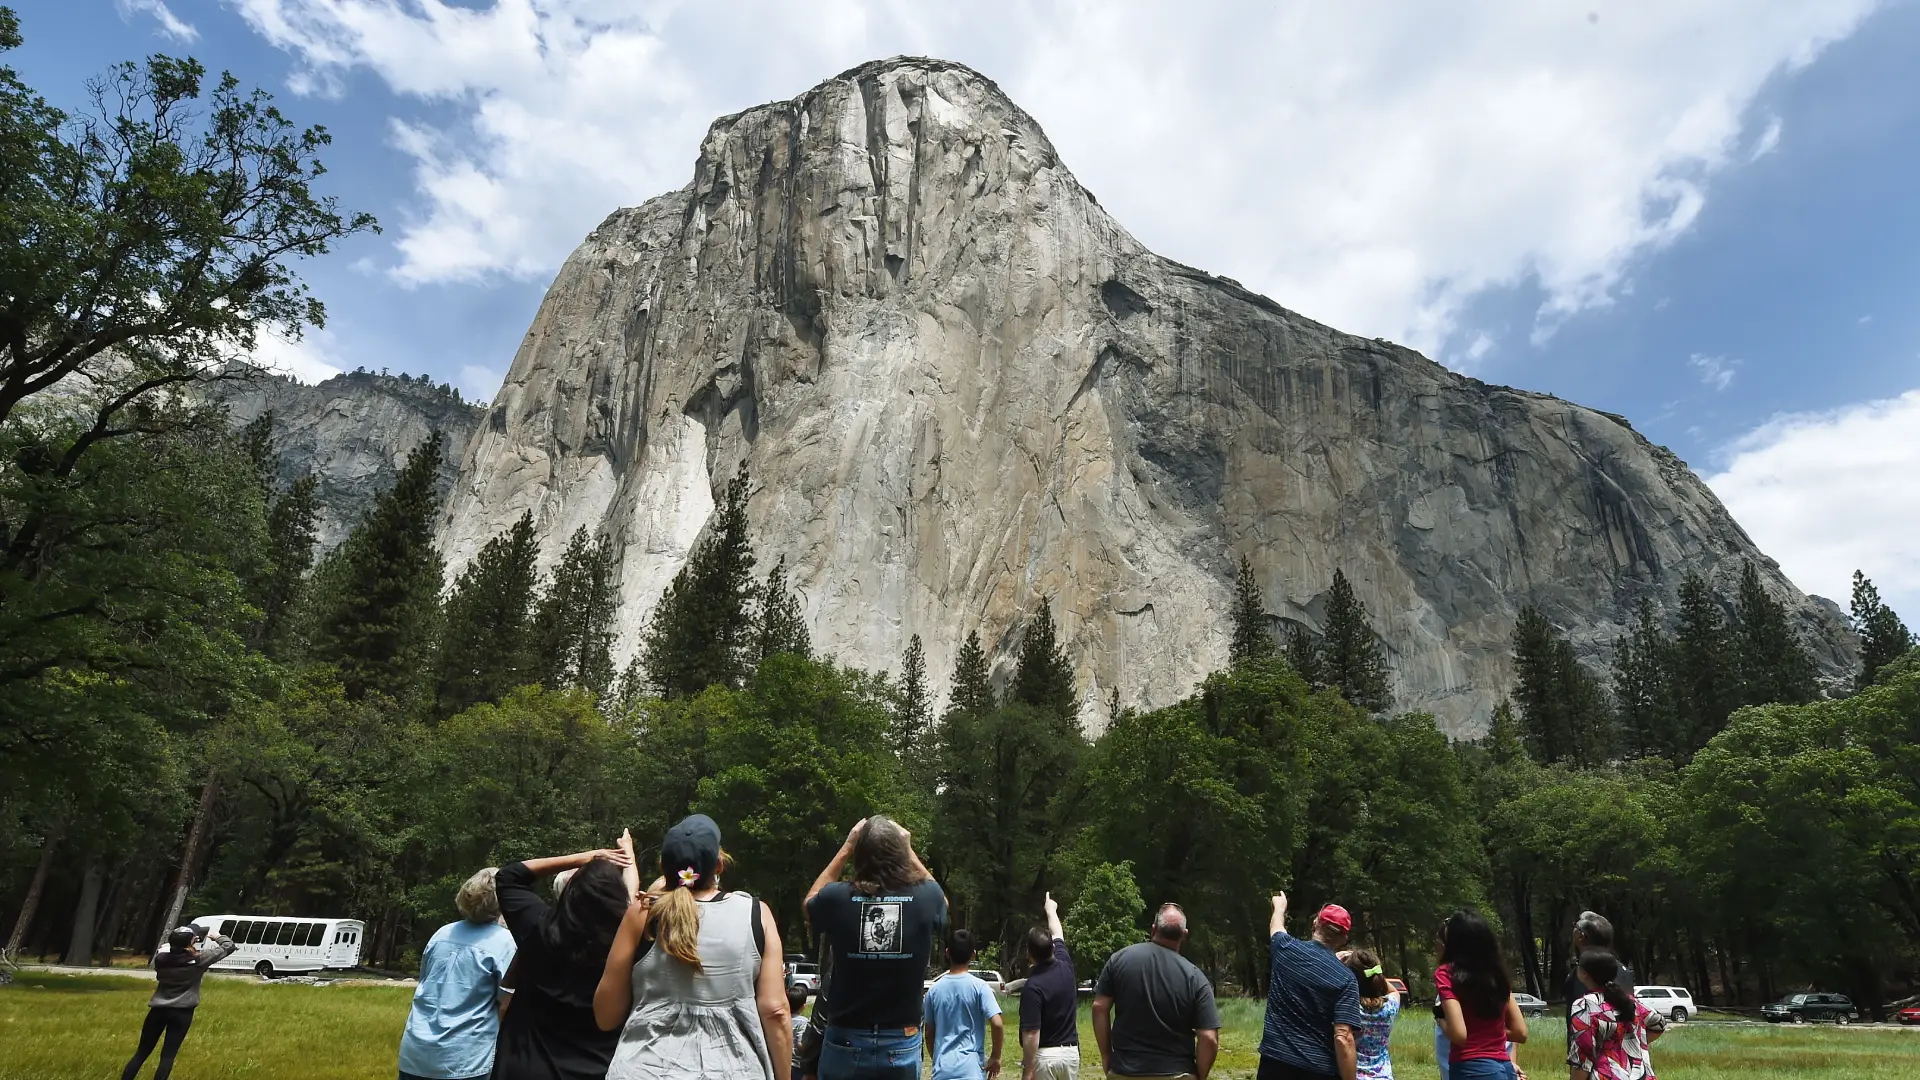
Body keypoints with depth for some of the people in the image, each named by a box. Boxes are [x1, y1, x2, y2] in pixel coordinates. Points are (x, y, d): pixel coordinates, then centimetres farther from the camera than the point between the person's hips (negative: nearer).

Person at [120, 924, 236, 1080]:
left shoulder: (160, 958, -6)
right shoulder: (199, 959, -14)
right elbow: (229, 946, -4)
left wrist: (176, 940, 9)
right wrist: (215, 936, 12)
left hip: (158, 1010, 3)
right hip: (182, 1013, -3)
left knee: (141, 1053, 14)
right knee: (167, 1057, 1)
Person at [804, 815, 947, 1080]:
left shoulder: (838, 898, -12)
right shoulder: (923, 899, -11)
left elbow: (811, 903, 14)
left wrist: (846, 848, 13)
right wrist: (908, 850, 17)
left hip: (844, 1043, 0)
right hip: (901, 1045, 0)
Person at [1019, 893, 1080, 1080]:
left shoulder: (1033, 986, -20)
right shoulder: (1065, 967, -1)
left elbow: (1032, 1035, -22)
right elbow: (1058, 937, 20)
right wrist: (1051, 910, 37)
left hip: (1044, 1055, -7)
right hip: (1071, 1052, 7)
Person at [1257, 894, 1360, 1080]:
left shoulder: (1286, 949, -2)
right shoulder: (1345, 979, -10)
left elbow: (1276, 926, 24)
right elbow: (1343, 1038, -17)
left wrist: (1280, 906, 44)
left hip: (1275, 1061, 2)